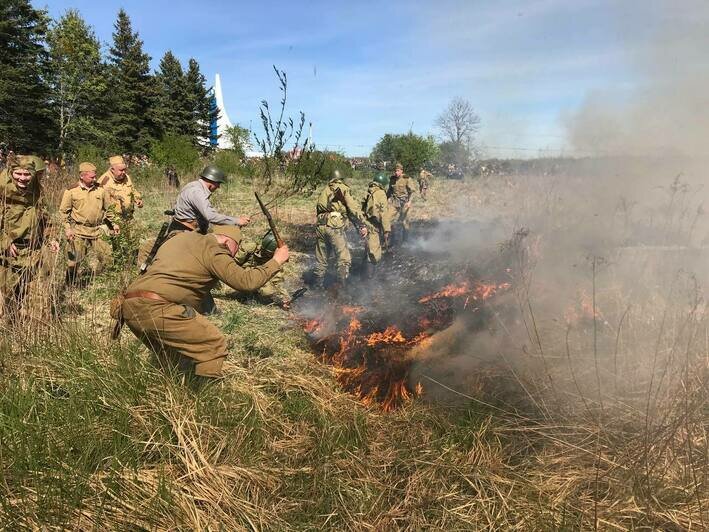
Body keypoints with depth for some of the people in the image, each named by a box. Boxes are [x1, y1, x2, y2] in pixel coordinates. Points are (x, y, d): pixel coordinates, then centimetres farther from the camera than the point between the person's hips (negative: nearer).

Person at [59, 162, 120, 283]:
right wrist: (67, 228, -6)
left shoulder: (101, 190, 5)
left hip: (97, 231, 3)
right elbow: (63, 211, 2)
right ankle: (70, 284, 23)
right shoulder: (71, 191, -3)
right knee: (74, 260, 2)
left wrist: (114, 223, 14)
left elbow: (109, 208, 16)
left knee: (107, 258, 2)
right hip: (78, 231, -3)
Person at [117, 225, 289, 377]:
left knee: (169, 357, 28)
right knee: (214, 345, -1)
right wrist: (276, 261, 4)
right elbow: (246, 281, -7)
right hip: (156, 309, -9)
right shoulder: (212, 250, -1)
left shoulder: (180, 236, 22)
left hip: (128, 306, 9)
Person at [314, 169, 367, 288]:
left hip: (320, 226, 6)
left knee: (321, 259, 16)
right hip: (335, 227, -5)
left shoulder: (324, 190, 20)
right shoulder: (343, 189, 4)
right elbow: (353, 208, -5)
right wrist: (362, 225, -1)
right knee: (344, 260, 1)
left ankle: (318, 286, 24)